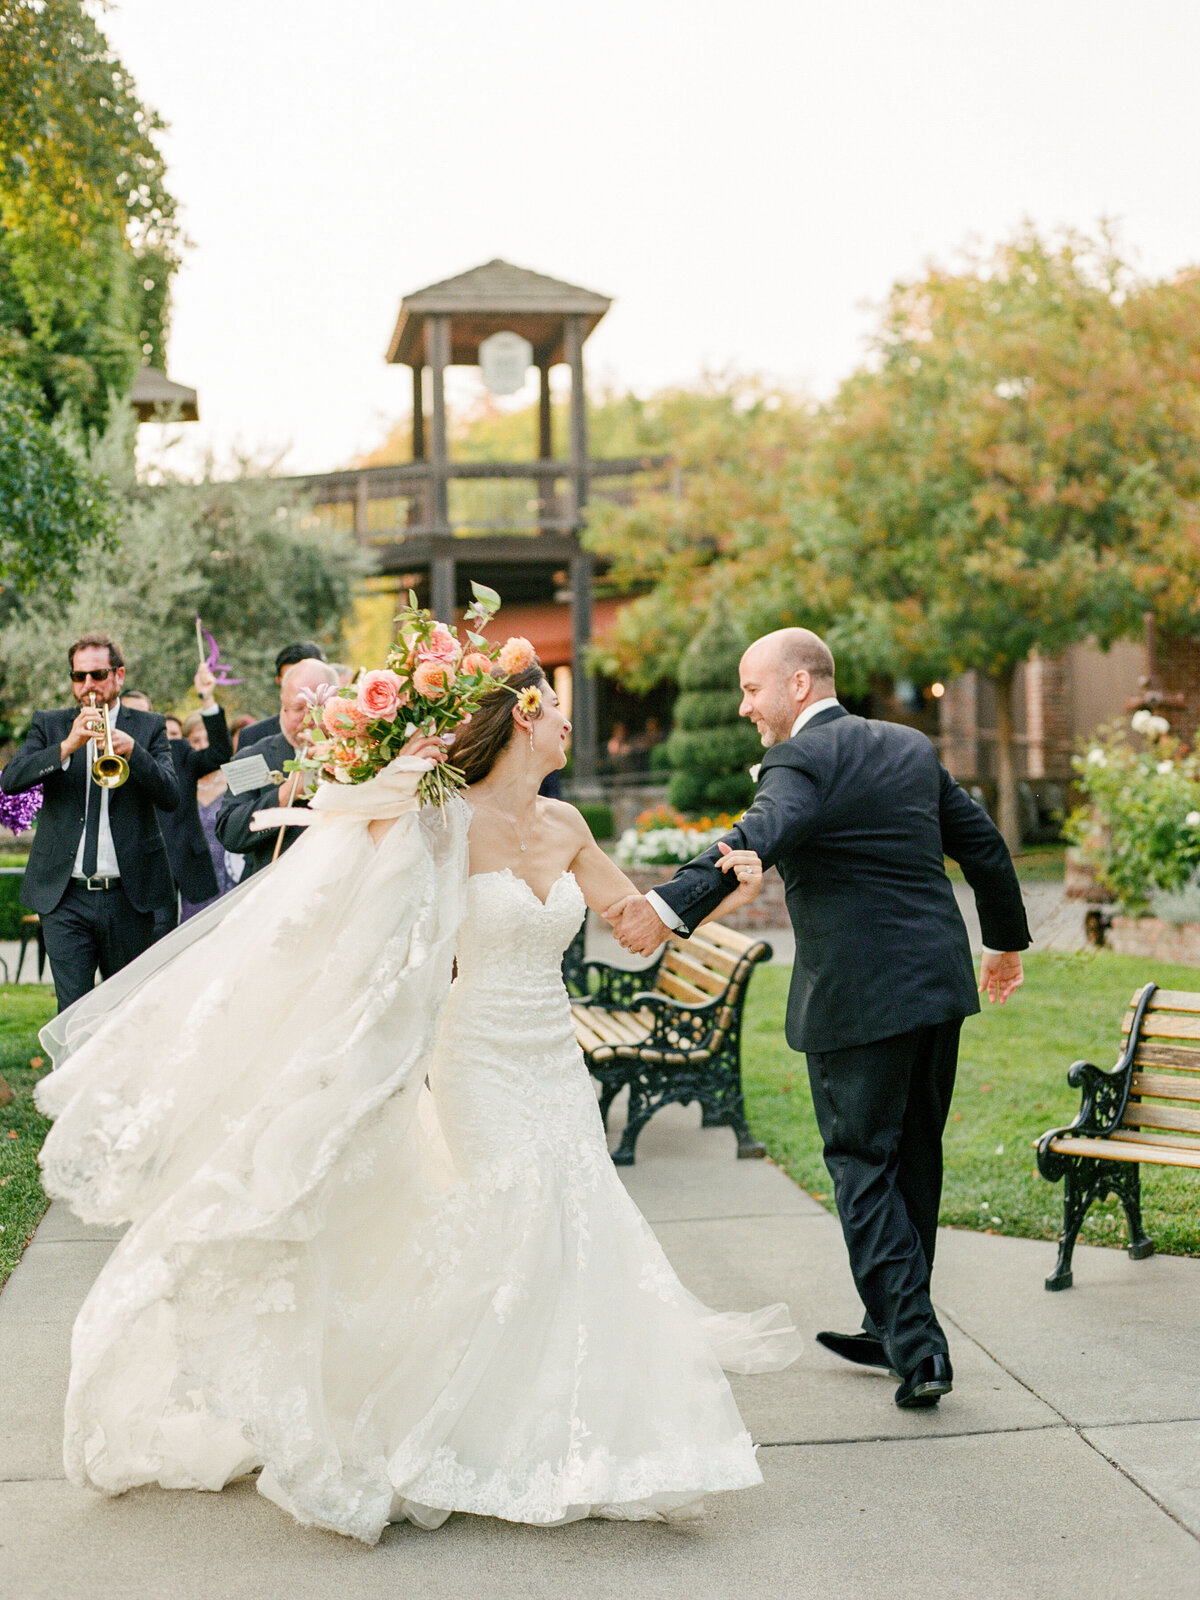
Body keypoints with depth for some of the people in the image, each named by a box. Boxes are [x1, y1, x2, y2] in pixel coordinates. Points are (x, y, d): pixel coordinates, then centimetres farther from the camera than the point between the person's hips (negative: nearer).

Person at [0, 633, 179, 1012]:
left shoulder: (148, 727, 7)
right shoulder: (49, 725, 10)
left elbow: (170, 796, -6)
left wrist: (132, 750, -22)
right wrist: (67, 746, -21)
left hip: (129, 895, 0)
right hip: (65, 897, 0)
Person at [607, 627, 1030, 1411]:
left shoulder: (801, 760, -11)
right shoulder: (911, 746, 13)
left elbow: (756, 840, -32)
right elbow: (984, 845, 18)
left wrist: (669, 907, -43)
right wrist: (1006, 940, 31)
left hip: (859, 996, -8)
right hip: (939, 981, 8)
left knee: (864, 1165, 1)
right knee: (915, 1160, 16)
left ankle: (919, 1349, -1)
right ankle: (896, 1328, 29)